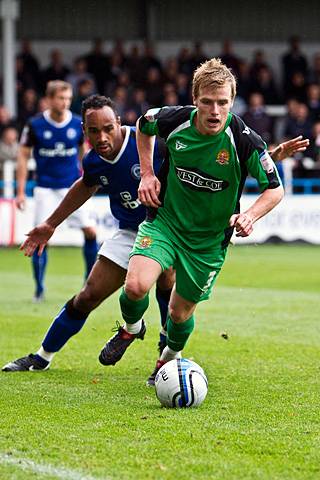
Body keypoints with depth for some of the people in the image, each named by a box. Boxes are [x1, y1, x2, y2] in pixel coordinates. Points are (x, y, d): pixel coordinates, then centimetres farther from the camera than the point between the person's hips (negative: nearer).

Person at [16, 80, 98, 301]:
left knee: (90, 231, -6)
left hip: (73, 187, 2)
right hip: (46, 189, -2)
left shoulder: (78, 124, -4)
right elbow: (23, 156, -1)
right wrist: (21, 191, -4)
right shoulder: (35, 125, -8)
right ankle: (39, 289, 6)